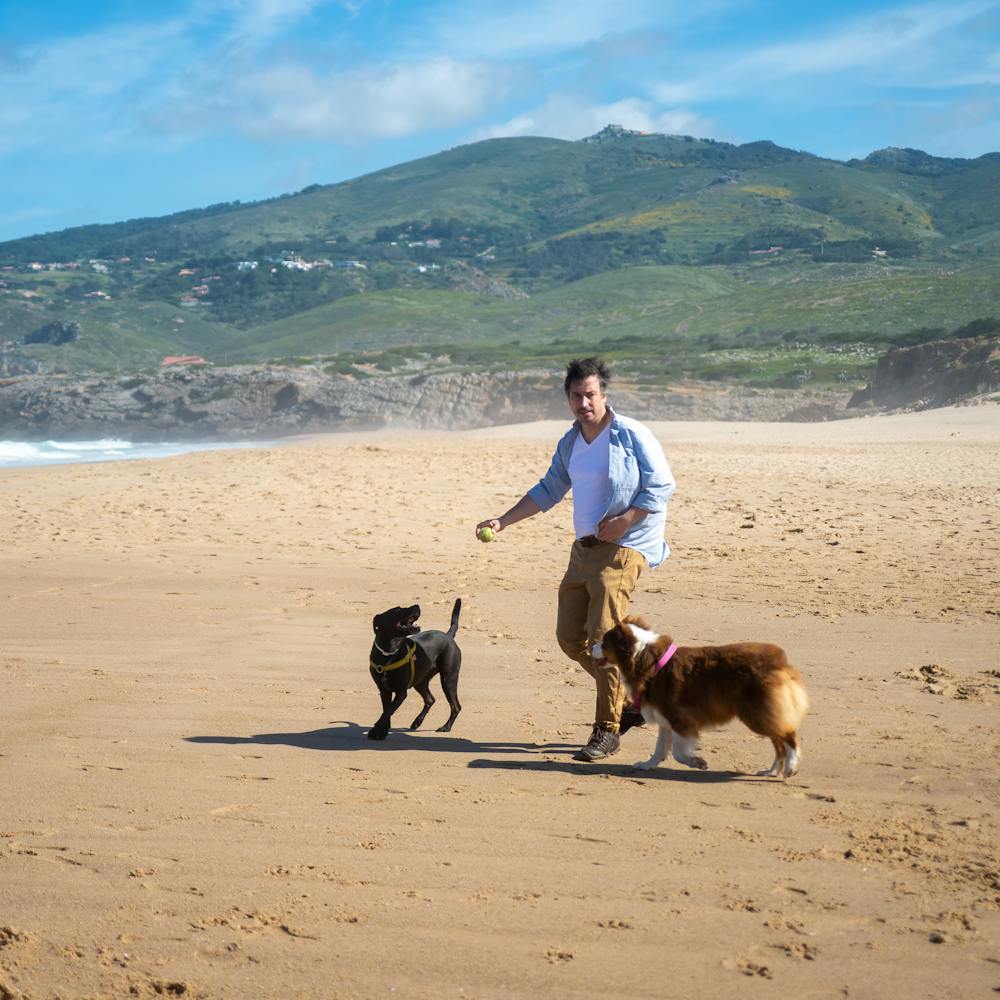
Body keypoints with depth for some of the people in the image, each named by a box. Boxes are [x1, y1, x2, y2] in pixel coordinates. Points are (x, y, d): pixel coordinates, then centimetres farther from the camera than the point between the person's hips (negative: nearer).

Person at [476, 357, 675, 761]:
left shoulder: (632, 435, -9)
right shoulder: (570, 443, 12)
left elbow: (661, 486, -10)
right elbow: (548, 490, 20)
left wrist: (623, 521, -19)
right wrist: (503, 521, 13)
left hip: (624, 548, -8)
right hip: (584, 547, 8)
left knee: (603, 634, -15)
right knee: (570, 636, 6)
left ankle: (607, 730, -6)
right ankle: (632, 700, 21)